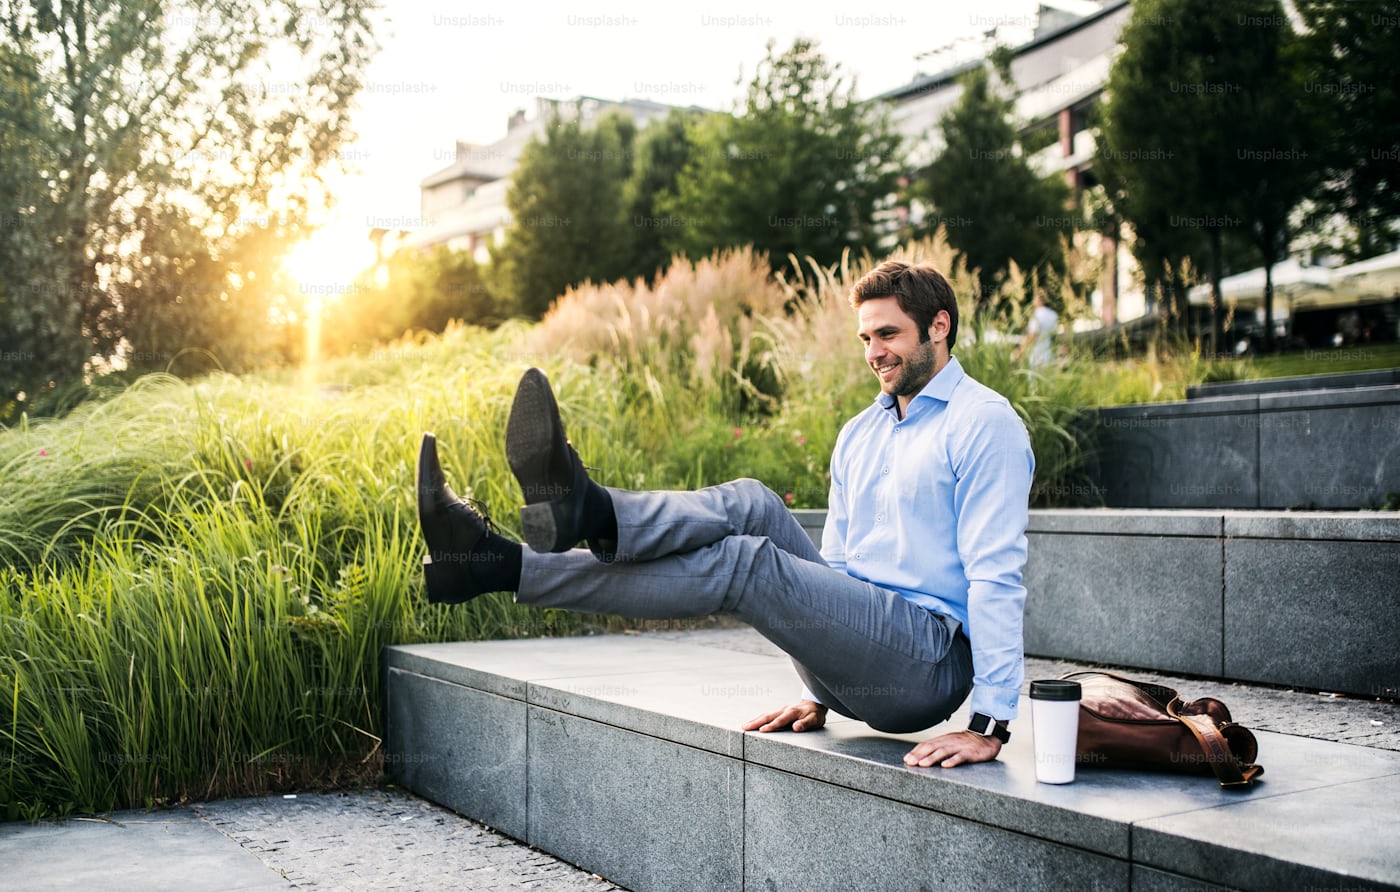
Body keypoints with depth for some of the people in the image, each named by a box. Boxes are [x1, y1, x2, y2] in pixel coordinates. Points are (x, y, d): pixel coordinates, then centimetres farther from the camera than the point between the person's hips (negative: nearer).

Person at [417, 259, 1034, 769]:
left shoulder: (984, 424, -5)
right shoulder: (859, 436, 20)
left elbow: (995, 574, -13)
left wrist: (992, 725, -18)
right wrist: (819, 694, 18)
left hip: (932, 661, -7)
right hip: (857, 671, 7)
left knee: (745, 562, -26)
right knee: (751, 507, -14)